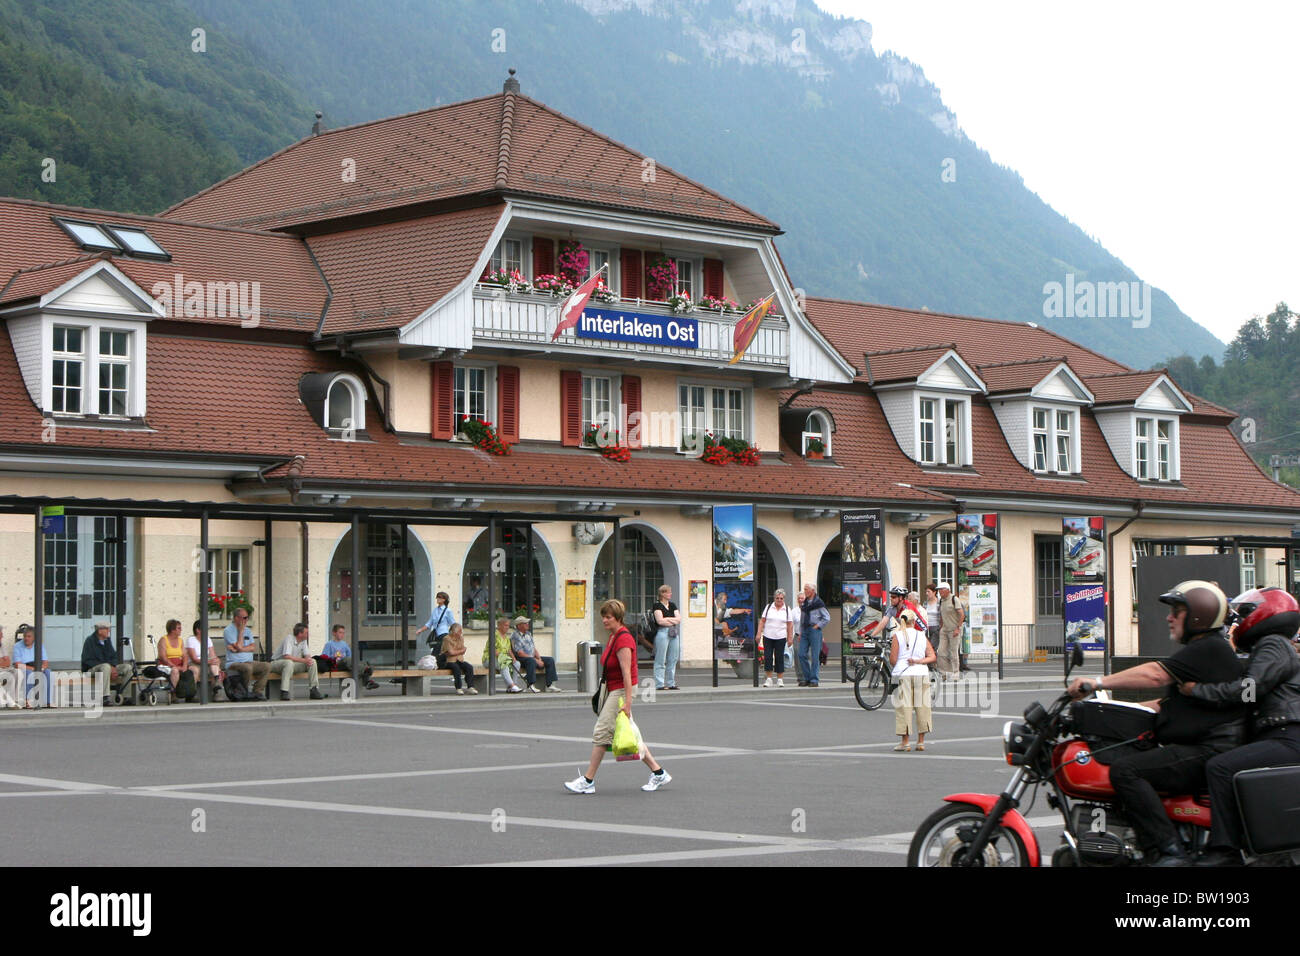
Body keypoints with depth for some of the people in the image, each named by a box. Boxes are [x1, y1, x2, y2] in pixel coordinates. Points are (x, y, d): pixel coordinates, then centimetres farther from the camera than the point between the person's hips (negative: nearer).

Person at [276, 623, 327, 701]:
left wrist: (309, 659, -23)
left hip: (294, 665, 7)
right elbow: (287, 656, -31)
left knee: (313, 662, -10)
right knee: (289, 662, -41)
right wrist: (304, 660, -32)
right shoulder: (289, 639, -20)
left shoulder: (304, 641, 5)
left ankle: (314, 691, -12)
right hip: (279, 663, -7)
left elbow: (307, 655, 3)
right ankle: (284, 693, -43)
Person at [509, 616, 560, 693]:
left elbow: (534, 648, 14)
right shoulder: (515, 635, -12)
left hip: (532, 657, 8)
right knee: (531, 661, -40)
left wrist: (539, 659, -6)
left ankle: (550, 684, -14)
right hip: (521, 660, -8)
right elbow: (520, 653, -19)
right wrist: (536, 660, -20)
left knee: (550, 660, -7)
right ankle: (531, 685, -41)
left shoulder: (528, 634, 16)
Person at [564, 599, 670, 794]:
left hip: (622, 691, -10)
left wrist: (627, 701, -26)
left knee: (601, 733, -8)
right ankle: (658, 773, 16)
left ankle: (588, 781, -3)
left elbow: (626, 673, -23)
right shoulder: (613, 637, 12)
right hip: (613, 690, 10)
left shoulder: (623, 639, -18)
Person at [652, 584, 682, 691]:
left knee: (673, 660, 6)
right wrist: (673, 621, -2)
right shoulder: (657, 605, -3)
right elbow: (660, 621, -13)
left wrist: (667, 619, -6)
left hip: (674, 634, 7)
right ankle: (659, 684, -6)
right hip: (662, 633, -7)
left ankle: (671, 683, 12)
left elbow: (679, 619, 8)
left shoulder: (672, 605, 17)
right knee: (661, 661, -6)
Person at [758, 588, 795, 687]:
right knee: (767, 657, -4)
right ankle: (769, 679, 5)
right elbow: (762, 621, 6)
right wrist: (759, 633, -2)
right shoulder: (768, 607, 7)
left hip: (780, 637, -1)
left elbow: (790, 624, 6)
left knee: (779, 657, 0)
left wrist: (790, 638, 1)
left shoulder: (787, 609, 6)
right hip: (768, 636, 1)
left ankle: (780, 679, 8)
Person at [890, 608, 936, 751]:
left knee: (904, 707, 1)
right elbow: (932, 656, 3)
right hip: (921, 674, 3)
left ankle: (905, 742, 2)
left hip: (903, 675, -2)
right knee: (922, 707, 8)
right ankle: (921, 742, 9)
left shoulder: (897, 636, -1)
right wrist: (919, 661, -5)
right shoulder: (922, 636, 9)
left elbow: (892, 660, -4)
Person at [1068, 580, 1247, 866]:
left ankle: (1167, 852, -29)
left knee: (1125, 769, -23)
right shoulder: (1202, 649, 23)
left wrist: (1099, 682, -22)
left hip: (1207, 754, -12)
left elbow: (1155, 674, -24)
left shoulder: (1209, 649, -11)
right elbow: (1172, 702, 26)